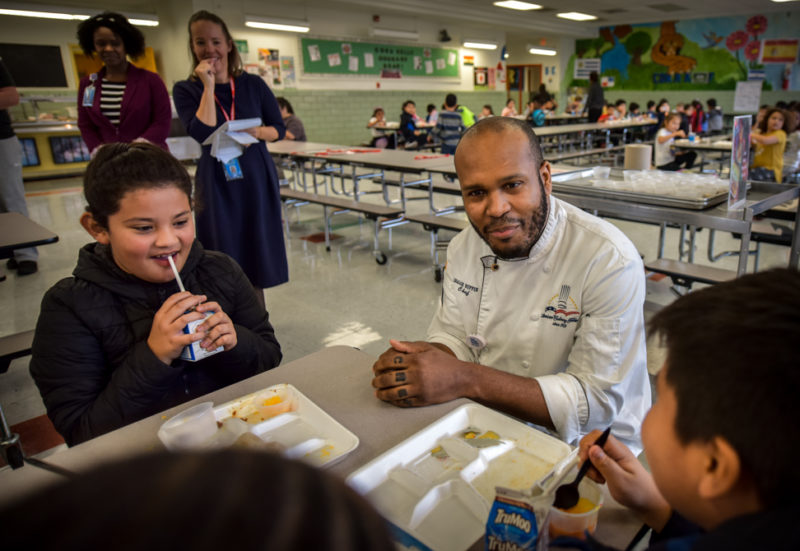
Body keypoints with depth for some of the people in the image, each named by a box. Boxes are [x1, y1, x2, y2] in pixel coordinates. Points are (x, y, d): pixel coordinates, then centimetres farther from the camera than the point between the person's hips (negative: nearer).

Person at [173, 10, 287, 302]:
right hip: (217, 183, -2)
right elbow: (203, 133, -16)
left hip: (257, 177, 2)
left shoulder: (253, 84, 4)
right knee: (225, 258, 1)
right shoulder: (186, 90, 0)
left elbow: (279, 129, 7)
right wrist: (208, 86, -13)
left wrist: (257, 132, -13)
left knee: (255, 251, 9)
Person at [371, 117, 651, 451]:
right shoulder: (465, 246, -2)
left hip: (583, 448, -5)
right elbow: (453, 339, 3)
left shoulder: (609, 261, -22)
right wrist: (413, 362, -20)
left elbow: (596, 402, -23)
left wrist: (465, 380, -31)